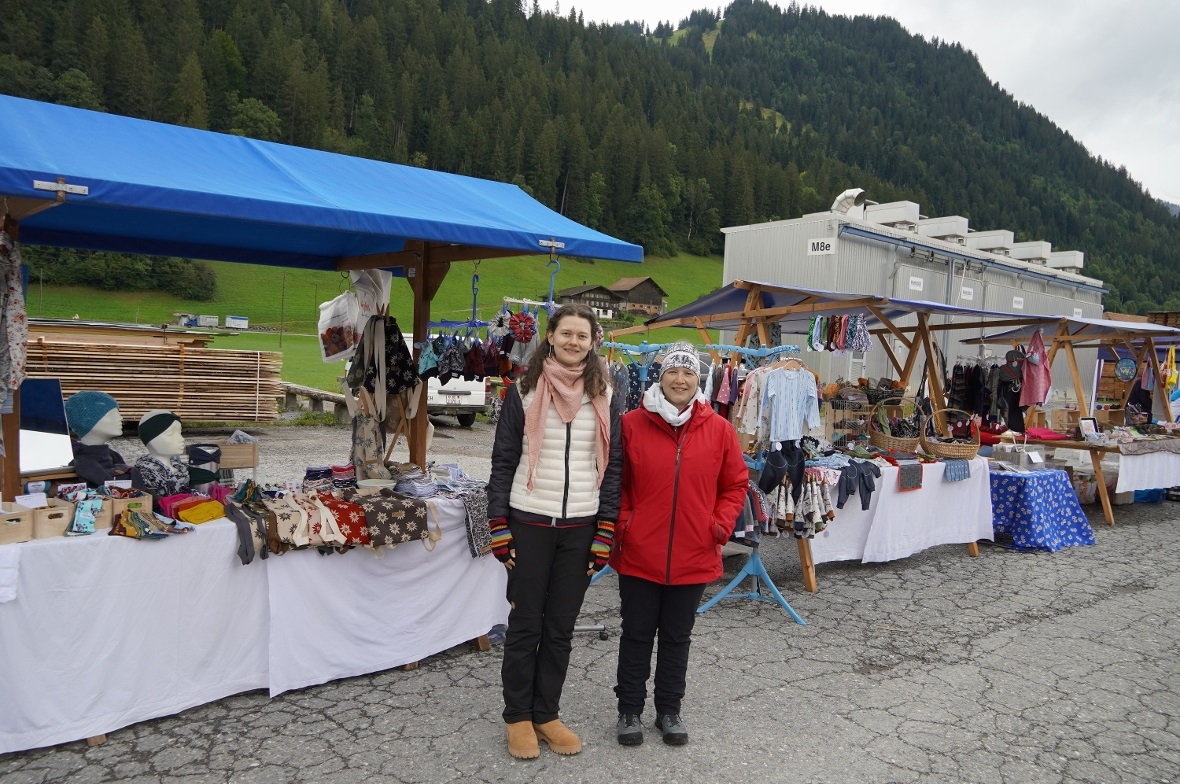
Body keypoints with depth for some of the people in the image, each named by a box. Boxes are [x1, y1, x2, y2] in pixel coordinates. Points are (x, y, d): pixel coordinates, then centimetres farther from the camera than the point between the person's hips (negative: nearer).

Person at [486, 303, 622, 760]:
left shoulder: (603, 398, 5)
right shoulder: (523, 392, -1)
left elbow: (613, 469, 5)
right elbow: (503, 462, -1)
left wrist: (604, 535, 0)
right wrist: (499, 529, -6)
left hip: (580, 528, 2)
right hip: (529, 524, -2)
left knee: (561, 627, 11)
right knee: (525, 624, 6)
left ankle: (546, 714, 26)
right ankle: (517, 717, 22)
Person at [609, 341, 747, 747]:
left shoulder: (719, 429, -1)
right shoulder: (632, 423, -5)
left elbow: (735, 485, 7)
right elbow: (615, 482, 4)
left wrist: (721, 525, -4)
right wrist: (622, 521, -6)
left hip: (694, 557, 2)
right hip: (639, 555, -1)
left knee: (677, 636, 16)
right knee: (637, 634, 12)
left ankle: (669, 710, 33)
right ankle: (630, 710, 29)